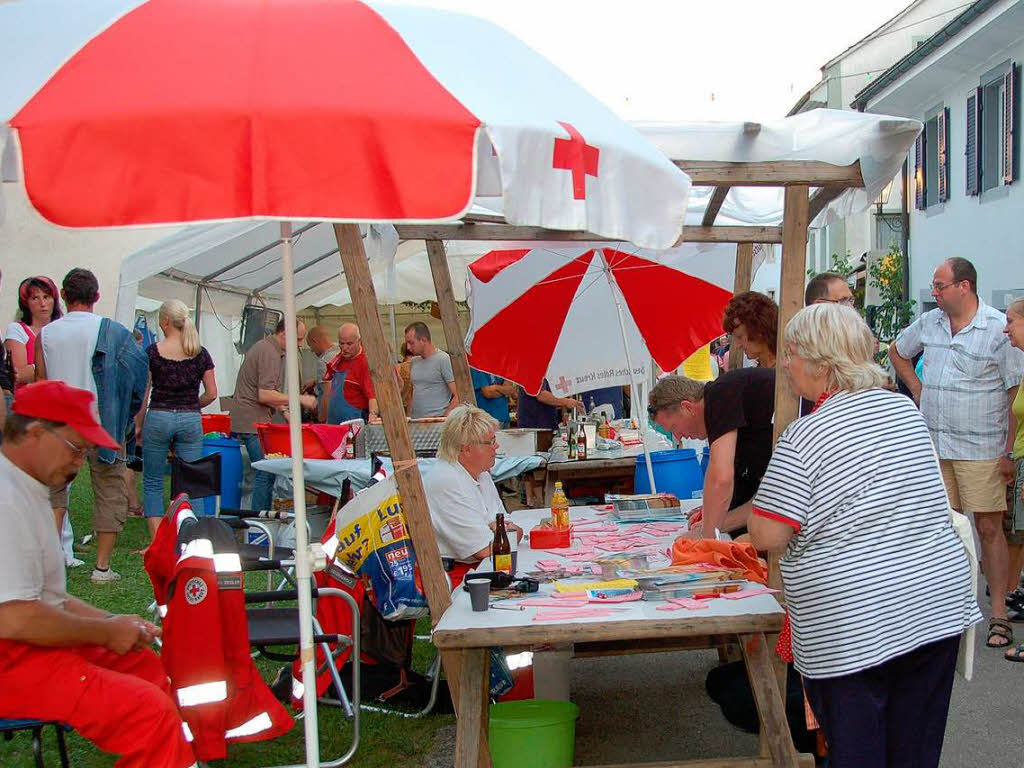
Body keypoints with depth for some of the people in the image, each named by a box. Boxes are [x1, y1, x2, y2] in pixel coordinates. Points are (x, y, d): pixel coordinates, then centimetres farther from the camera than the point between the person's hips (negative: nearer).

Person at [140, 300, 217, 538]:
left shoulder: (152, 352, -4)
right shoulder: (200, 353, 2)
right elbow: (211, 394, 3)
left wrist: (138, 425, 7)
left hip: (158, 418, -2)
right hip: (191, 421, 2)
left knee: (152, 482, 9)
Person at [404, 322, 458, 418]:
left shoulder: (443, 359, -4)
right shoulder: (414, 361, 17)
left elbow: (457, 396, -9)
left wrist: (445, 418, -14)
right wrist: (409, 417, 14)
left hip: (437, 418, -6)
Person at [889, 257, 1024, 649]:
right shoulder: (928, 322, 7)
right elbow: (897, 351, 27)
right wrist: (916, 387, 13)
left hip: (981, 448, -5)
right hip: (933, 444, 5)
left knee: (989, 528, -1)